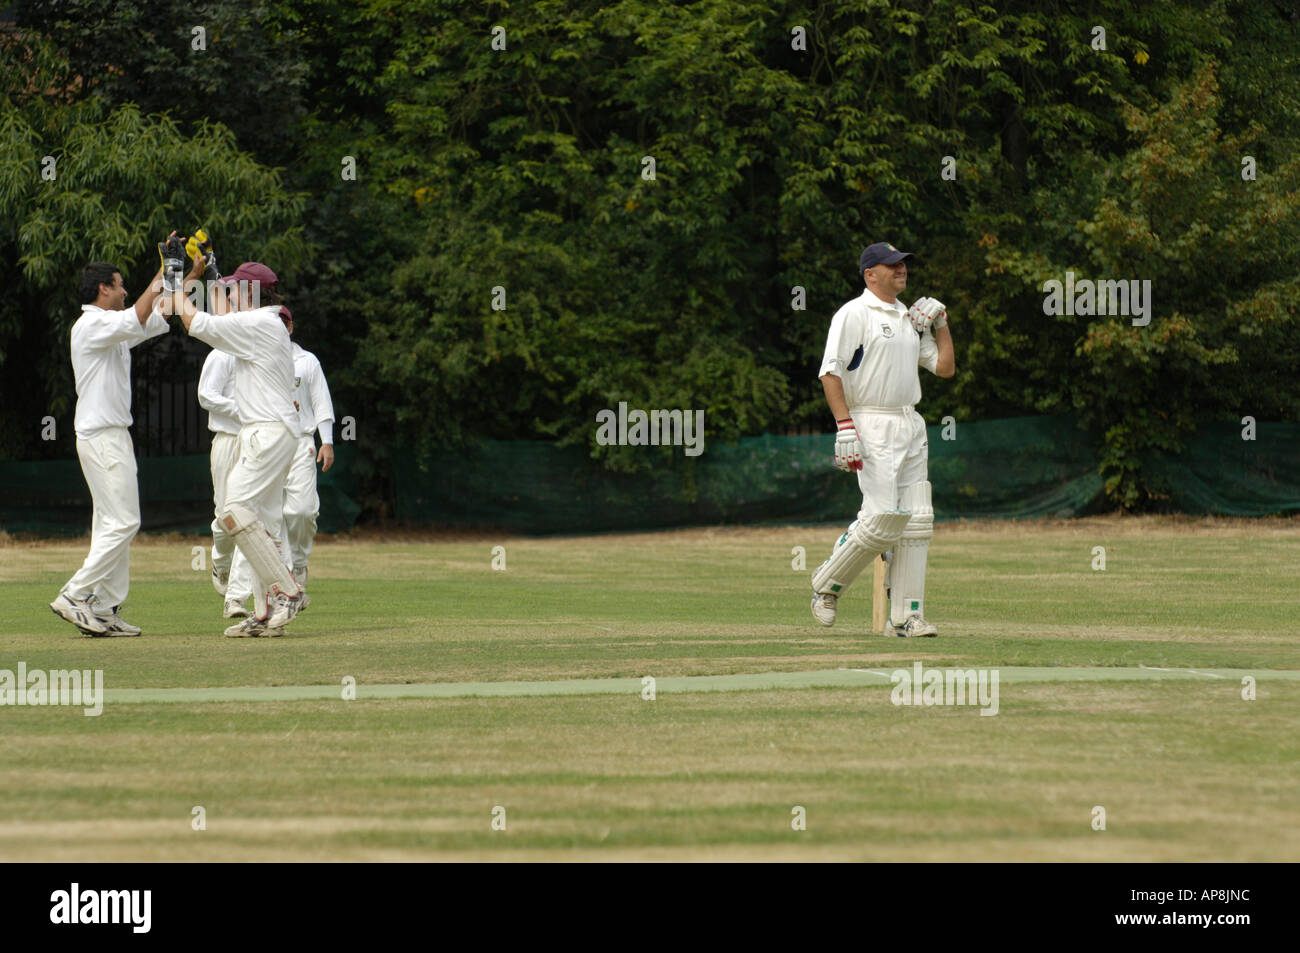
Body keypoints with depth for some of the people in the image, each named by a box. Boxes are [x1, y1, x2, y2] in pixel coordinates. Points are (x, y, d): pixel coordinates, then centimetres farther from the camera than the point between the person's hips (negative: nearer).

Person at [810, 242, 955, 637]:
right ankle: (827, 585, 4)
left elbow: (945, 367, 22)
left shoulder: (910, 318, 19)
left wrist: (940, 323, 13)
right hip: (872, 425, -8)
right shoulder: (854, 314, -5)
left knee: (917, 522, 1)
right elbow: (831, 371, -12)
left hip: (911, 425, 8)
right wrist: (845, 425, -21)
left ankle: (906, 616, 2)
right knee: (883, 518, -16)